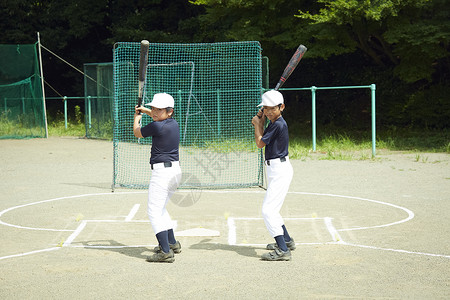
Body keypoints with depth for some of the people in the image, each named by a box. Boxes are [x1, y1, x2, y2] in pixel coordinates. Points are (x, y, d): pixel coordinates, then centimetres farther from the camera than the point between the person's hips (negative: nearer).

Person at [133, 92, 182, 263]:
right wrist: (145, 110, 43)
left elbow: (137, 133, 4)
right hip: (176, 170, 9)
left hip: (162, 171, -9)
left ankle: (166, 252, -22)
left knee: (154, 211, -12)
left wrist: (137, 116, 23)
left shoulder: (156, 126, -16)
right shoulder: (174, 123, 9)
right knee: (161, 209, 25)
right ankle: (172, 243, 34)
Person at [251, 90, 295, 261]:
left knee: (268, 210, -18)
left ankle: (283, 251, -22)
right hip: (275, 170, 10)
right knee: (271, 210, 23)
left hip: (280, 170, -10)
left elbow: (260, 143, -11)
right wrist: (261, 120, 10)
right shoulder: (273, 123, 11)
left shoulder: (279, 125, -19)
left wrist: (257, 124, 3)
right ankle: (286, 241, 37)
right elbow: (262, 138, 22)